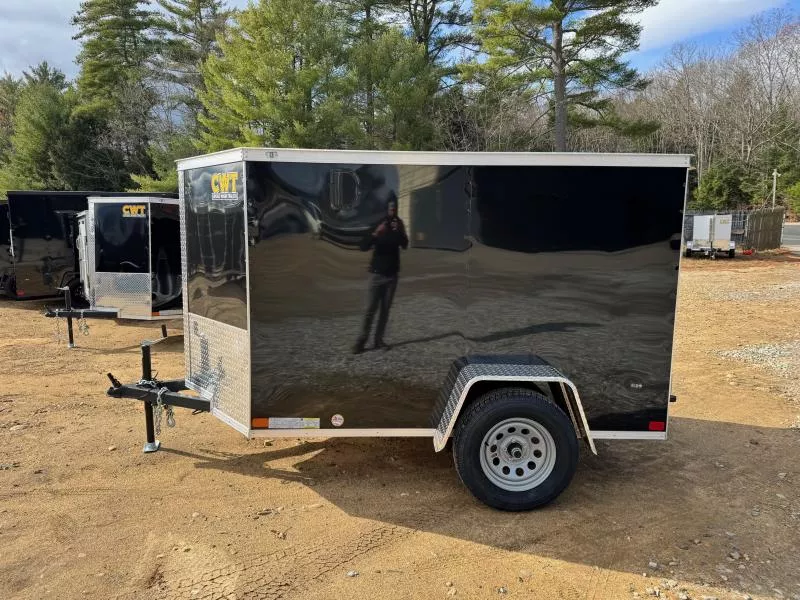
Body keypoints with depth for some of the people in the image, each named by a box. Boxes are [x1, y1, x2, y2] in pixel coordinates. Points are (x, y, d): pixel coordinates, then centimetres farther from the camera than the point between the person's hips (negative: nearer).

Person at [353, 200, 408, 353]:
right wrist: (376, 234, -29)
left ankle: (379, 340, 10)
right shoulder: (376, 225, -7)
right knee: (371, 308, -5)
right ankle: (361, 340, 1)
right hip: (377, 273, -3)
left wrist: (399, 232, -20)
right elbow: (363, 246, -15)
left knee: (385, 309, 4)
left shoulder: (398, 225, 4)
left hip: (392, 274, 3)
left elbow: (405, 245, -4)